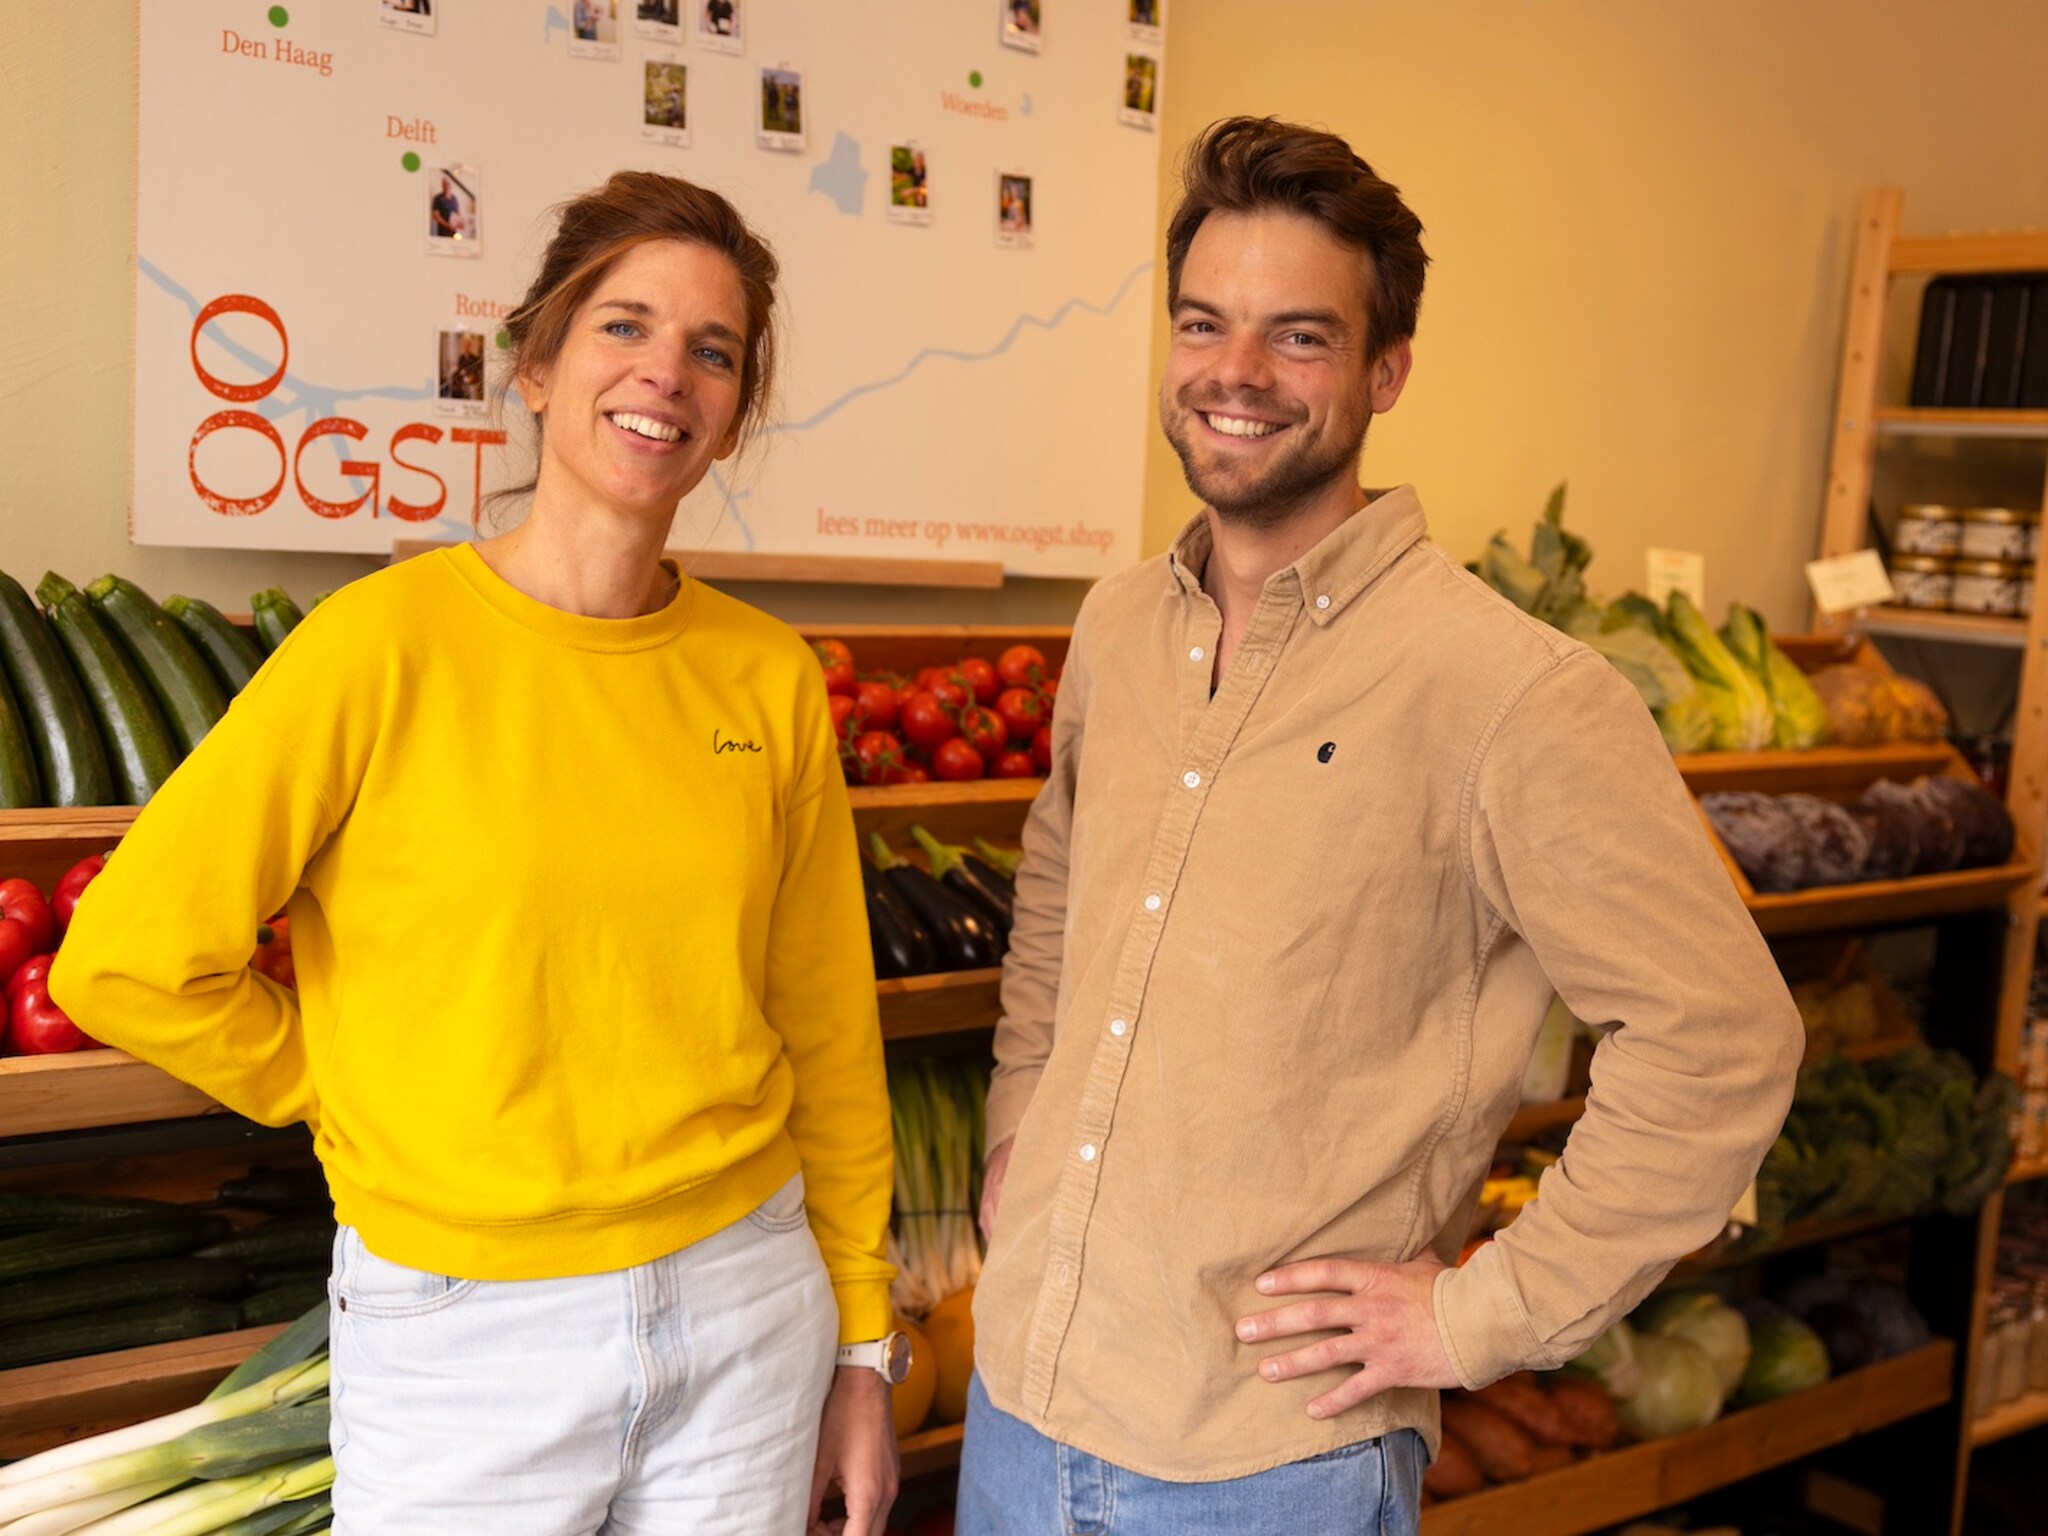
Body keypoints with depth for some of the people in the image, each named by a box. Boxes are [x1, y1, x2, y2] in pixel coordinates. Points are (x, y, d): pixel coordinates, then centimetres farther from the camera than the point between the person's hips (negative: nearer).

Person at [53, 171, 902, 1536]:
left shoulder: (768, 678, -1)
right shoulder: (387, 644, -12)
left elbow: (827, 1026, 4)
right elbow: (127, 960, -10)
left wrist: (863, 1344, 8)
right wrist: (379, 1108, -1)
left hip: (748, 1303, 3)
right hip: (463, 1332, -3)